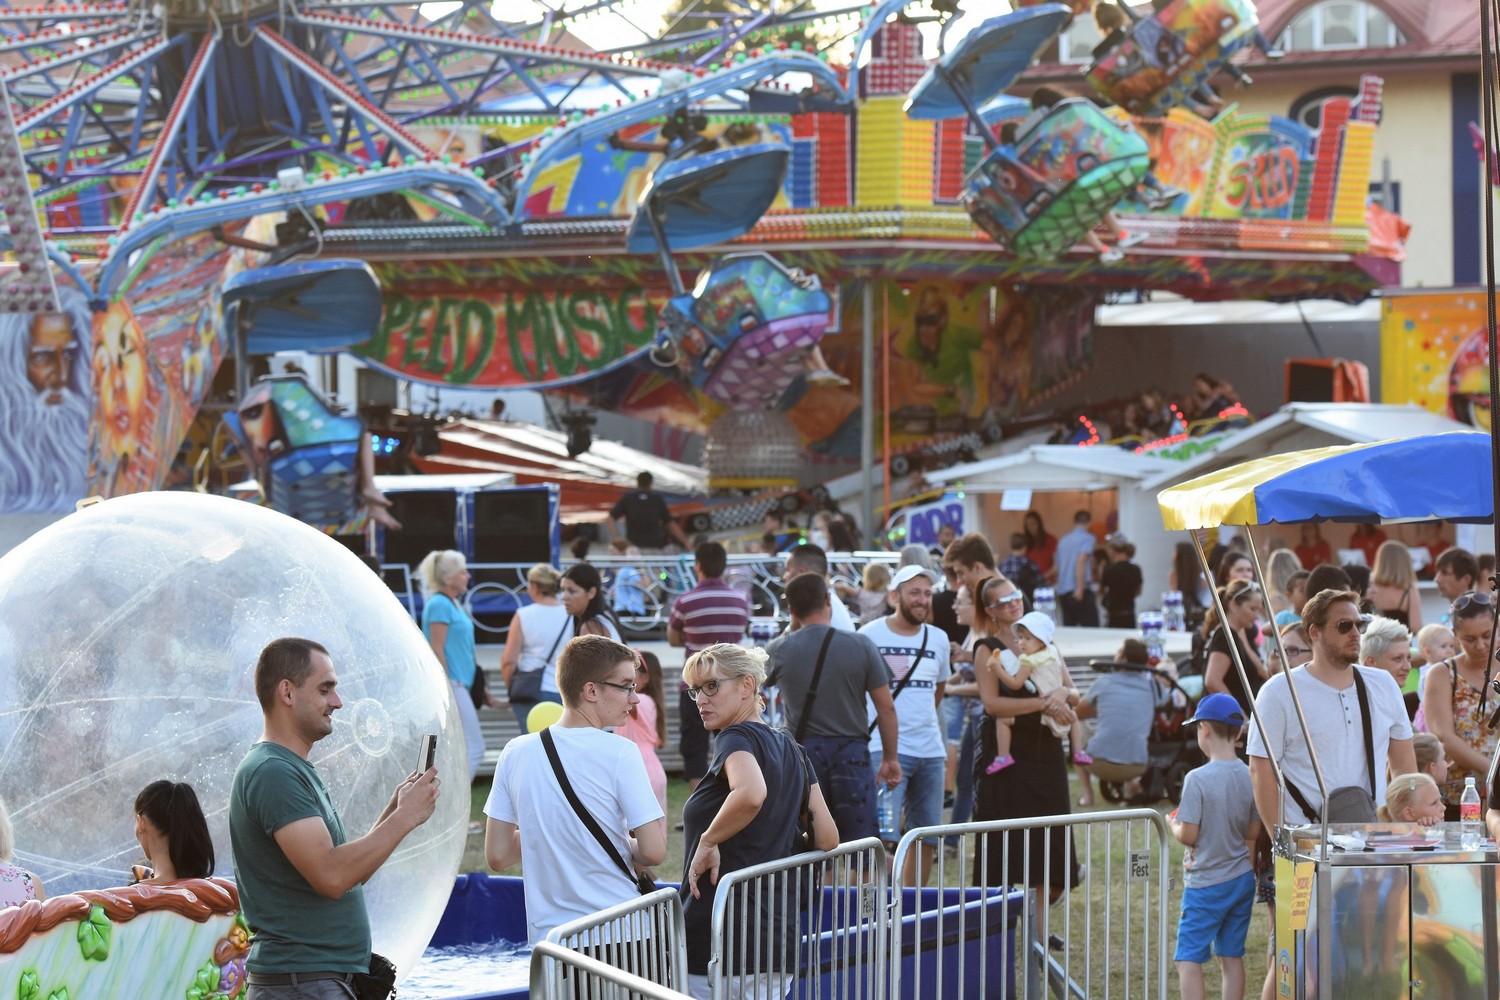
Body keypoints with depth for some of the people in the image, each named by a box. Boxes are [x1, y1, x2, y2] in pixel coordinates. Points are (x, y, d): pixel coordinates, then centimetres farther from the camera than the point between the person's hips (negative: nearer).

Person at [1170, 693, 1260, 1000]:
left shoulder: (1197, 779, -17)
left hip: (1206, 885, -6)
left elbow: (1188, 835, -16)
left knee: (1188, 960, -2)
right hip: (1242, 880, 6)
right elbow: (1254, 833, 6)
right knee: (1232, 957, 13)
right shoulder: (1250, 777, 0)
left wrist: (1173, 825, 4)